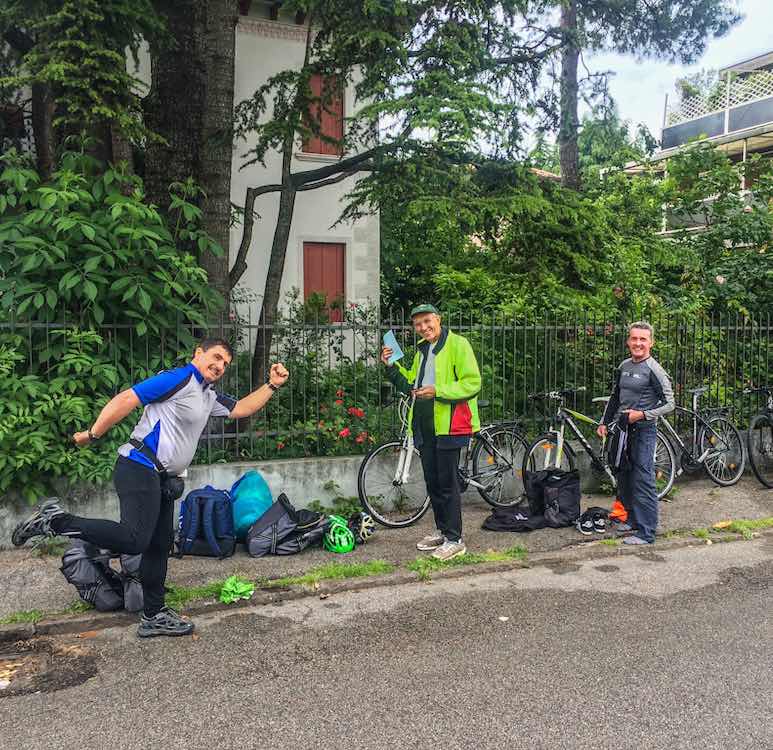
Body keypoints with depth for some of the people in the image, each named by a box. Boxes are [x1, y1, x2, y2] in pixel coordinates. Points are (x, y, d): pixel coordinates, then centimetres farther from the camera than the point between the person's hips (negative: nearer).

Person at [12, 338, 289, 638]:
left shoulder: (209, 397, 20)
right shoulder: (179, 378, -10)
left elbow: (241, 408, 28)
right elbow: (125, 400, -13)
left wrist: (272, 385, 17)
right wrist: (92, 435, -11)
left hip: (161, 479, 10)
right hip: (140, 469, -10)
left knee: (160, 545, 12)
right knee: (134, 539, -22)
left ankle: (154, 616, 21)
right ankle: (55, 520, -12)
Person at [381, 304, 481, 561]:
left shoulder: (457, 344, -8)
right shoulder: (422, 350, 18)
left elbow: (472, 383, -15)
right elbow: (410, 384, 24)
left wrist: (437, 391, -22)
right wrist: (391, 367, 11)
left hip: (449, 424, -8)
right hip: (425, 426, 8)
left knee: (447, 483, -4)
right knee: (432, 482, 15)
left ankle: (454, 540, 5)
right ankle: (442, 531, 28)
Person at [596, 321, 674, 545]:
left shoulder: (653, 370, -10)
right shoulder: (624, 366, 12)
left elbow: (669, 404, -10)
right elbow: (615, 397, 22)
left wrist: (642, 414, -19)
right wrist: (604, 423, 17)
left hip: (643, 430, -8)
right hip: (622, 429, 8)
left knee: (643, 482, -7)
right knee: (624, 479, 15)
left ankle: (646, 533, -2)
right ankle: (633, 518, 31)